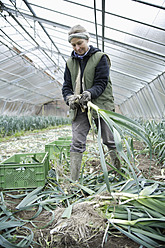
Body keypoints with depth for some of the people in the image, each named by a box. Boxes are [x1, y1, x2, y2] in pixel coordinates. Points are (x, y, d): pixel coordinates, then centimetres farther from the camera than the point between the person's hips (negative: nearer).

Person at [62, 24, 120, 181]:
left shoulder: (100, 58, 0)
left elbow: (102, 83, -8)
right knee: (77, 143, -2)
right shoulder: (70, 62, 12)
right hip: (79, 108, 3)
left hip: (101, 105, -3)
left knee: (110, 141, 3)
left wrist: (89, 93, -27)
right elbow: (66, 85, 11)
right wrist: (69, 98, -12)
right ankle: (73, 180, 3)